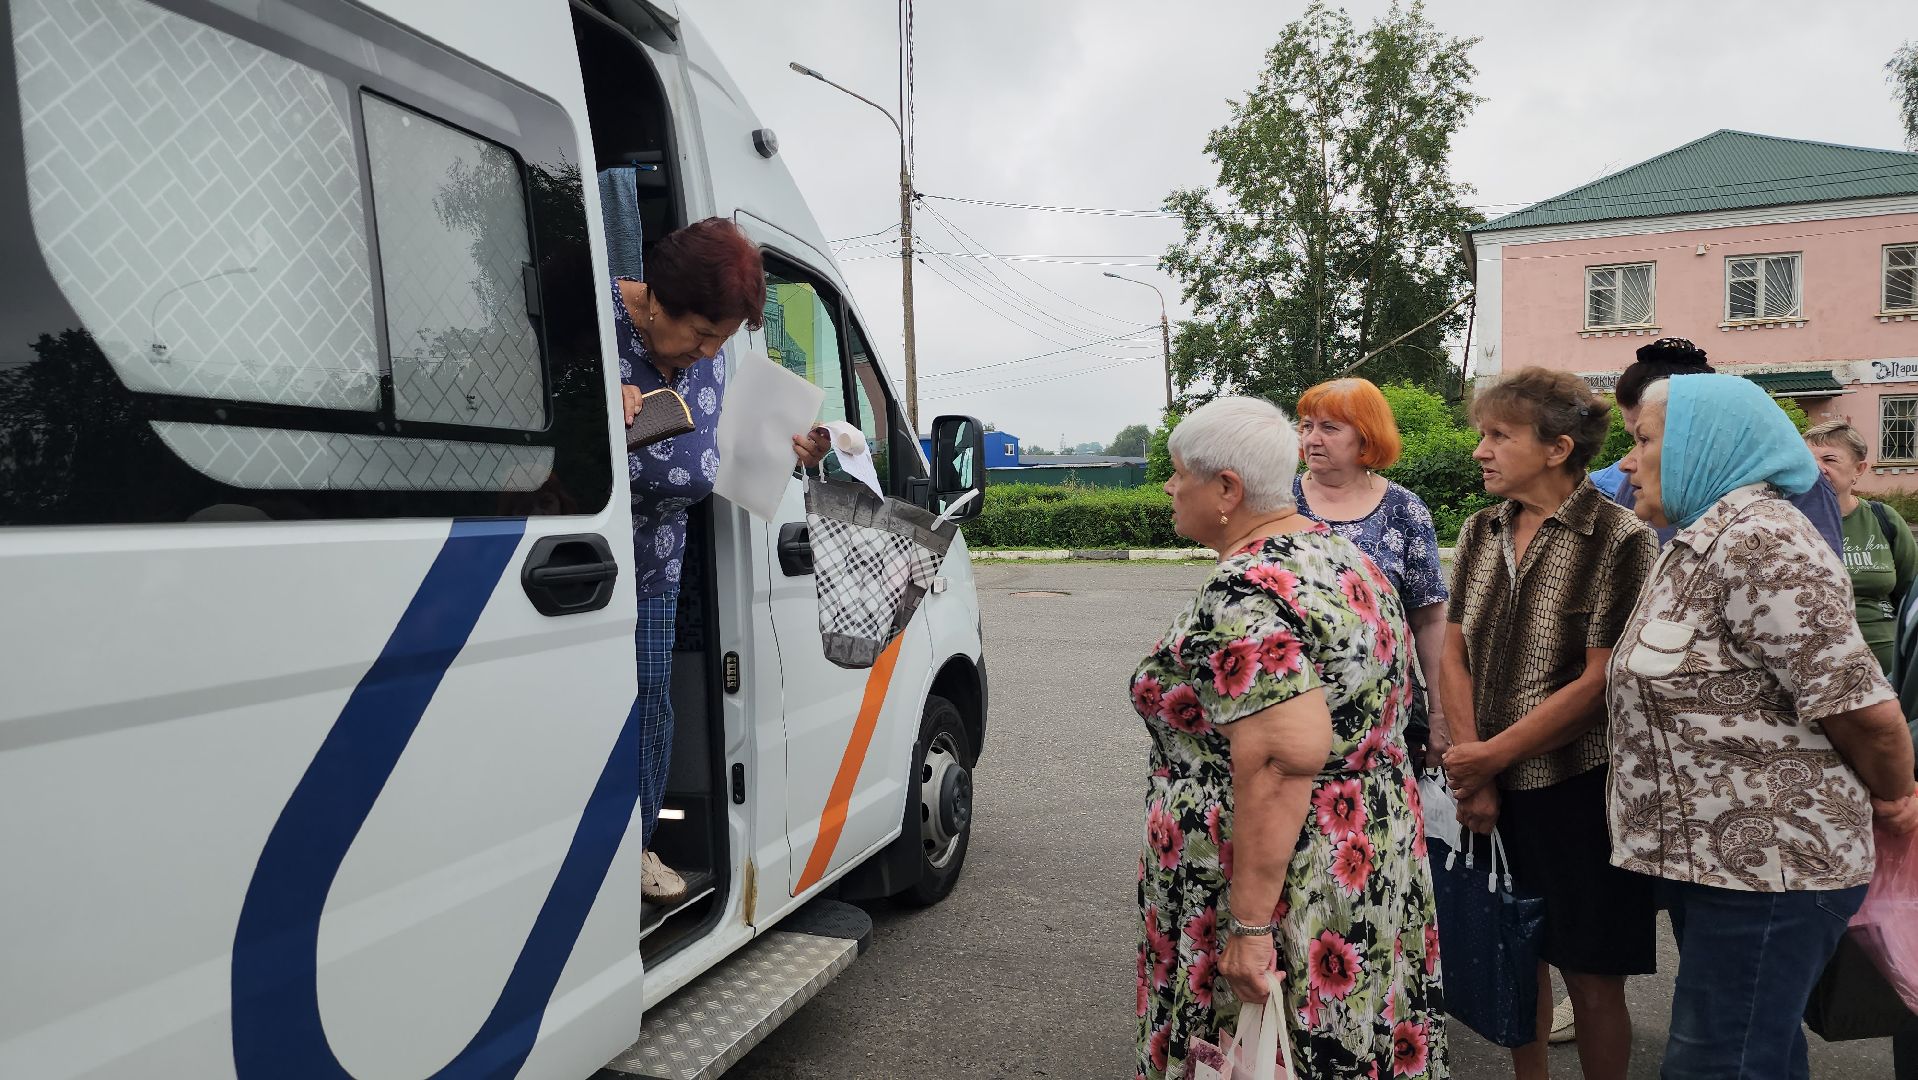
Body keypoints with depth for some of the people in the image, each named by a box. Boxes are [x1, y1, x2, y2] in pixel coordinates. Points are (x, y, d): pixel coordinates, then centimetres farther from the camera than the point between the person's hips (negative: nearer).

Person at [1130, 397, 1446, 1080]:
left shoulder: (1241, 597, -23)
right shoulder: (1346, 557, 6)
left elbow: (1283, 762, -29)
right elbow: (1392, 700, 14)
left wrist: (1248, 928, -26)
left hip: (1289, 889, -9)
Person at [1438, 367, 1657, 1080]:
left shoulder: (1618, 538, -12)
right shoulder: (1482, 532, 5)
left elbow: (1601, 681, -17)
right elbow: (1454, 654, 3)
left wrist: (1491, 756, -13)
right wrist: (1472, 772, -7)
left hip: (1577, 788, -5)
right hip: (1491, 786, 5)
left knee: (1589, 977, 8)